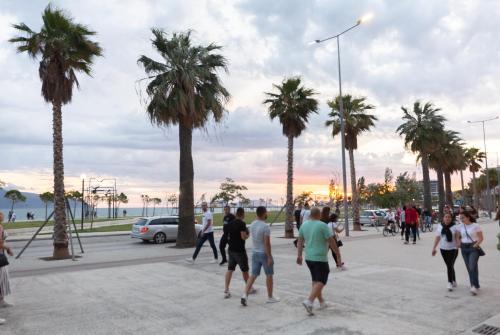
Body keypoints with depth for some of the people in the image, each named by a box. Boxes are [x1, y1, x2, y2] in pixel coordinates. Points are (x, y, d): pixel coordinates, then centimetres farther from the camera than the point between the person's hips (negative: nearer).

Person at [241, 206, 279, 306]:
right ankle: (270, 297, 21)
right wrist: (269, 257, -18)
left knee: (254, 275, 10)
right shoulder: (265, 226, -21)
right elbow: (267, 243, -22)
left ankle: (245, 294, -2)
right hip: (264, 253, -6)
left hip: (255, 252, 6)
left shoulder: (252, 225, 2)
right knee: (269, 275, 10)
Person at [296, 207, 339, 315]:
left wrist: (299, 256, 11)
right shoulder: (323, 226, -13)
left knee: (316, 281, 18)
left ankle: (322, 302, 27)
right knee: (321, 282, -2)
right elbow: (331, 241, -10)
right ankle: (309, 301, -16)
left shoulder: (304, 225, 4)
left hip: (309, 258, 7)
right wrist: (337, 251, 6)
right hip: (320, 258, -7)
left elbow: (300, 241, 6)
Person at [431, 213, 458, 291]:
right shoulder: (440, 226, 5)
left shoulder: (455, 227, -8)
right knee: (449, 265, 13)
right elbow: (437, 238, 9)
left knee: (450, 265, -11)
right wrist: (434, 248, 7)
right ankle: (454, 281, 29)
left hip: (453, 249, -4)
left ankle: (450, 283, -4)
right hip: (443, 249, 4)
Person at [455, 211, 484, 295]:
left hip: (474, 248, -5)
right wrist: (458, 243, 0)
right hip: (464, 248, 5)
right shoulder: (460, 227, 6)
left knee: (472, 267, -16)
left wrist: (476, 245, -16)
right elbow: (457, 236, 17)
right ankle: (475, 285, 19)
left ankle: (474, 287, -13)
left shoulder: (476, 226, -6)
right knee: (469, 268, 8)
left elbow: (481, 238, -4)